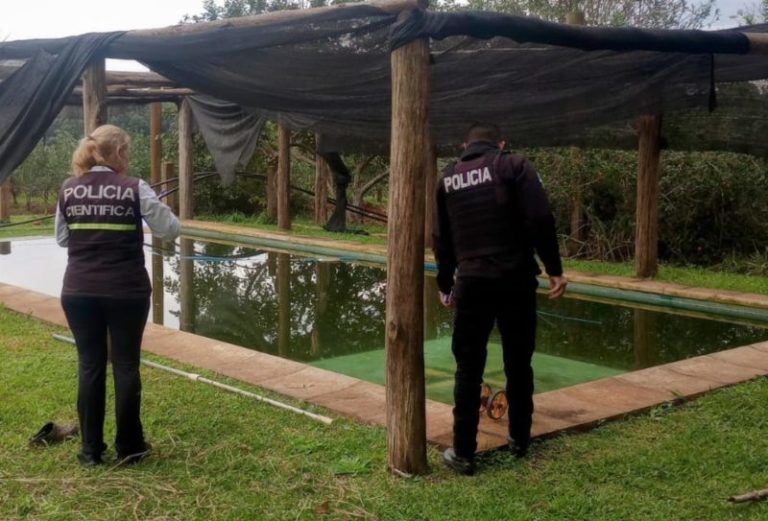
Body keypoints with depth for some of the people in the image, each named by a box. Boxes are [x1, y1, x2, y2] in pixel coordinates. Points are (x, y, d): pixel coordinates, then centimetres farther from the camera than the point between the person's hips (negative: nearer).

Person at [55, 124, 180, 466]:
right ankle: (129, 448, 15)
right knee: (126, 365, 6)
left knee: (89, 365, 10)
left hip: (79, 291, 3)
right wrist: (154, 207, 13)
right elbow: (170, 230, -5)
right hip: (126, 291, -3)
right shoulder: (134, 189, -8)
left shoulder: (68, 190, 2)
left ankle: (91, 449, 16)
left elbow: (61, 239, 12)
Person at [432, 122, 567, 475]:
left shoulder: (448, 178, 12)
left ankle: (463, 453, 7)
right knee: (518, 364, 13)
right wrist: (554, 269, -5)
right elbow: (540, 221, -9)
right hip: (516, 280, -1)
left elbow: (441, 240, 15)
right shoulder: (515, 167, 2)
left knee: (469, 368, 6)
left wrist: (445, 284, 25)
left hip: (472, 283, 1)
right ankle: (519, 439, 25)